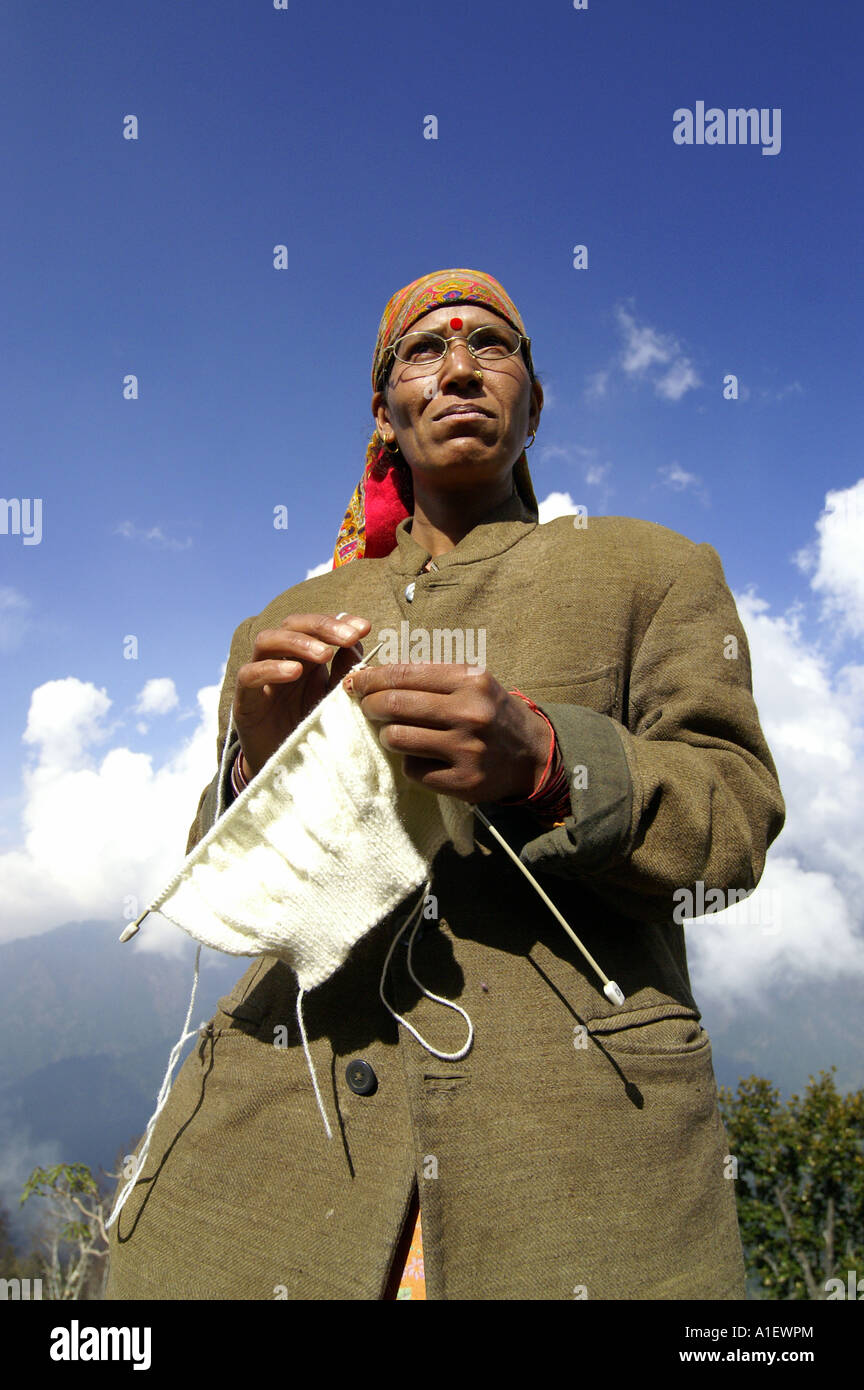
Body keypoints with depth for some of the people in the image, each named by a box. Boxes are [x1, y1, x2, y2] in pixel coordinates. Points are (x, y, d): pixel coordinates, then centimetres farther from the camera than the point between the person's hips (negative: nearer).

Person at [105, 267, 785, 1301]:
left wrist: (544, 767, -19)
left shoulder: (652, 570, 10)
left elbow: (736, 821, 0)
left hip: (576, 1136, -1)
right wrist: (258, 761, -8)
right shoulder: (285, 627, 16)